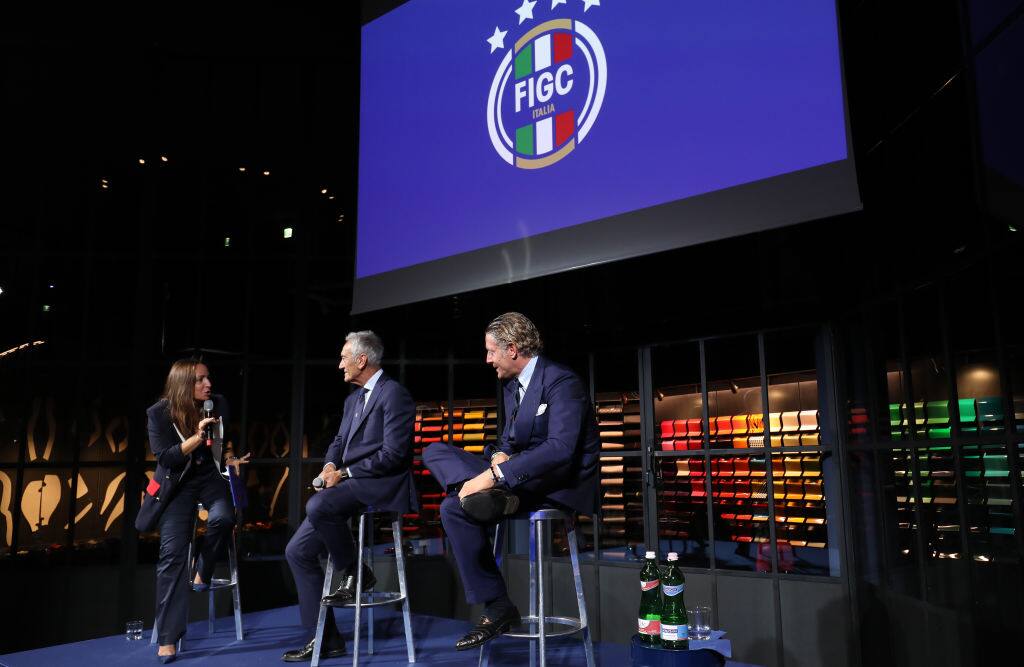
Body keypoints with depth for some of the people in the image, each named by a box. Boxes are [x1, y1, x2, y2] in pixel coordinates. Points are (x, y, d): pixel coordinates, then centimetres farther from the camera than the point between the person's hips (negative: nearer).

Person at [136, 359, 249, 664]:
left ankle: (202, 571, 1)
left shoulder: (218, 404, -1)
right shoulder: (159, 413, -10)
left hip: (211, 477, 2)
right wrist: (197, 437, -26)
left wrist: (228, 459, 9)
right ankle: (168, 639, -7)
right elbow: (165, 458, -16)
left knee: (222, 518, -31)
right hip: (177, 484, -2)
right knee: (172, 553, -12)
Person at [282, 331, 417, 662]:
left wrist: (344, 473, -15)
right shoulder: (353, 399, 19)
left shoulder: (394, 394, -10)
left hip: (382, 486, -9)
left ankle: (356, 573, -9)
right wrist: (330, 466, -2)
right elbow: (339, 442, 21)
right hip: (351, 487, 9)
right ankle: (323, 640, 12)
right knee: (297, 551, 3)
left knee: (317, 505, -33)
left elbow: (393, 454, -18)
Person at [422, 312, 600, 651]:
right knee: (435, 452, 0)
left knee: (457, 506, -25)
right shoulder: (511, 385, 14)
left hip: (561, 484, -10)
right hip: (521, 476, 10)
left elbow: (560, 448, -29)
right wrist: (499, 455, -6)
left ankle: (498, 607, -12)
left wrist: (495, 475, -32)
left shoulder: (561, 382, -16)